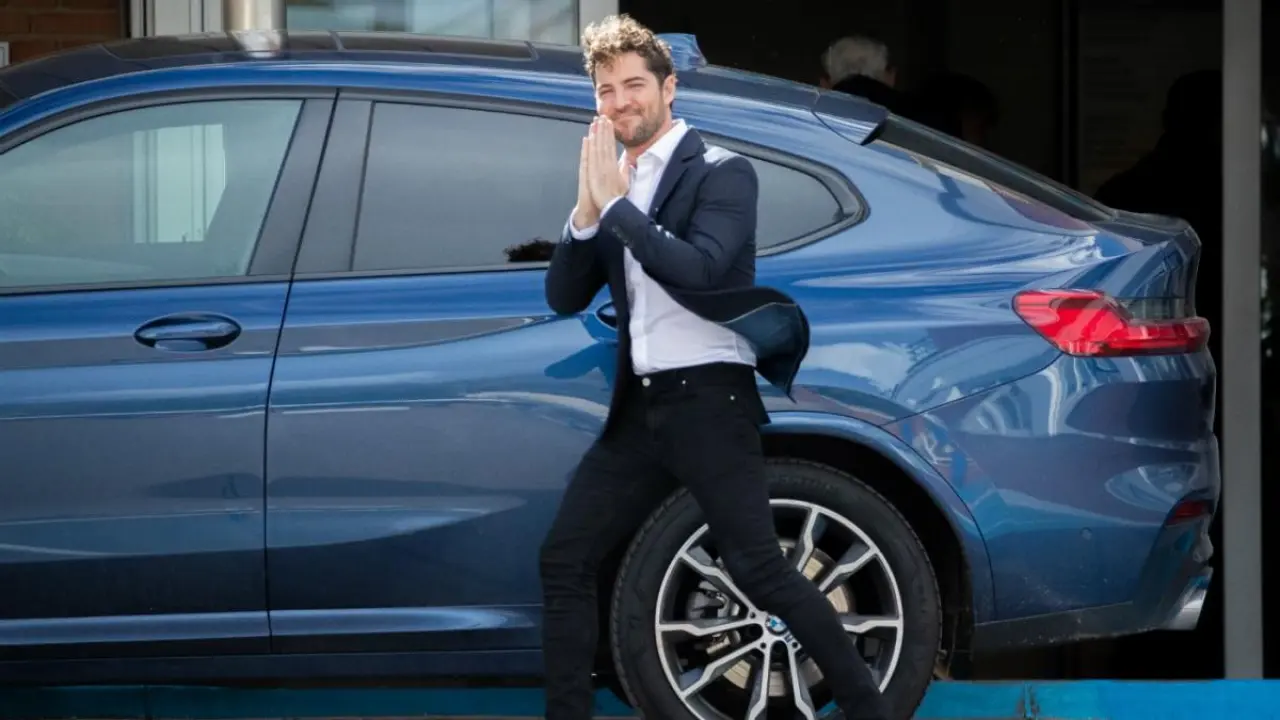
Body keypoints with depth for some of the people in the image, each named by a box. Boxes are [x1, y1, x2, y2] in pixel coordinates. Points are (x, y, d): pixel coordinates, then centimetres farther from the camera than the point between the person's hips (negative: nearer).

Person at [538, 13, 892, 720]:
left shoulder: (722, 172, -6)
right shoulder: (616, 184, 12)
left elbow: (698, 270, -22)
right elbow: (564, 297, 9)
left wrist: (615, 205, -18)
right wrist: (587, 211, -7)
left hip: (708, 401, -7)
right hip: (640, 407, 7)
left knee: (759, 569, -11)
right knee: (564, 558, 3)